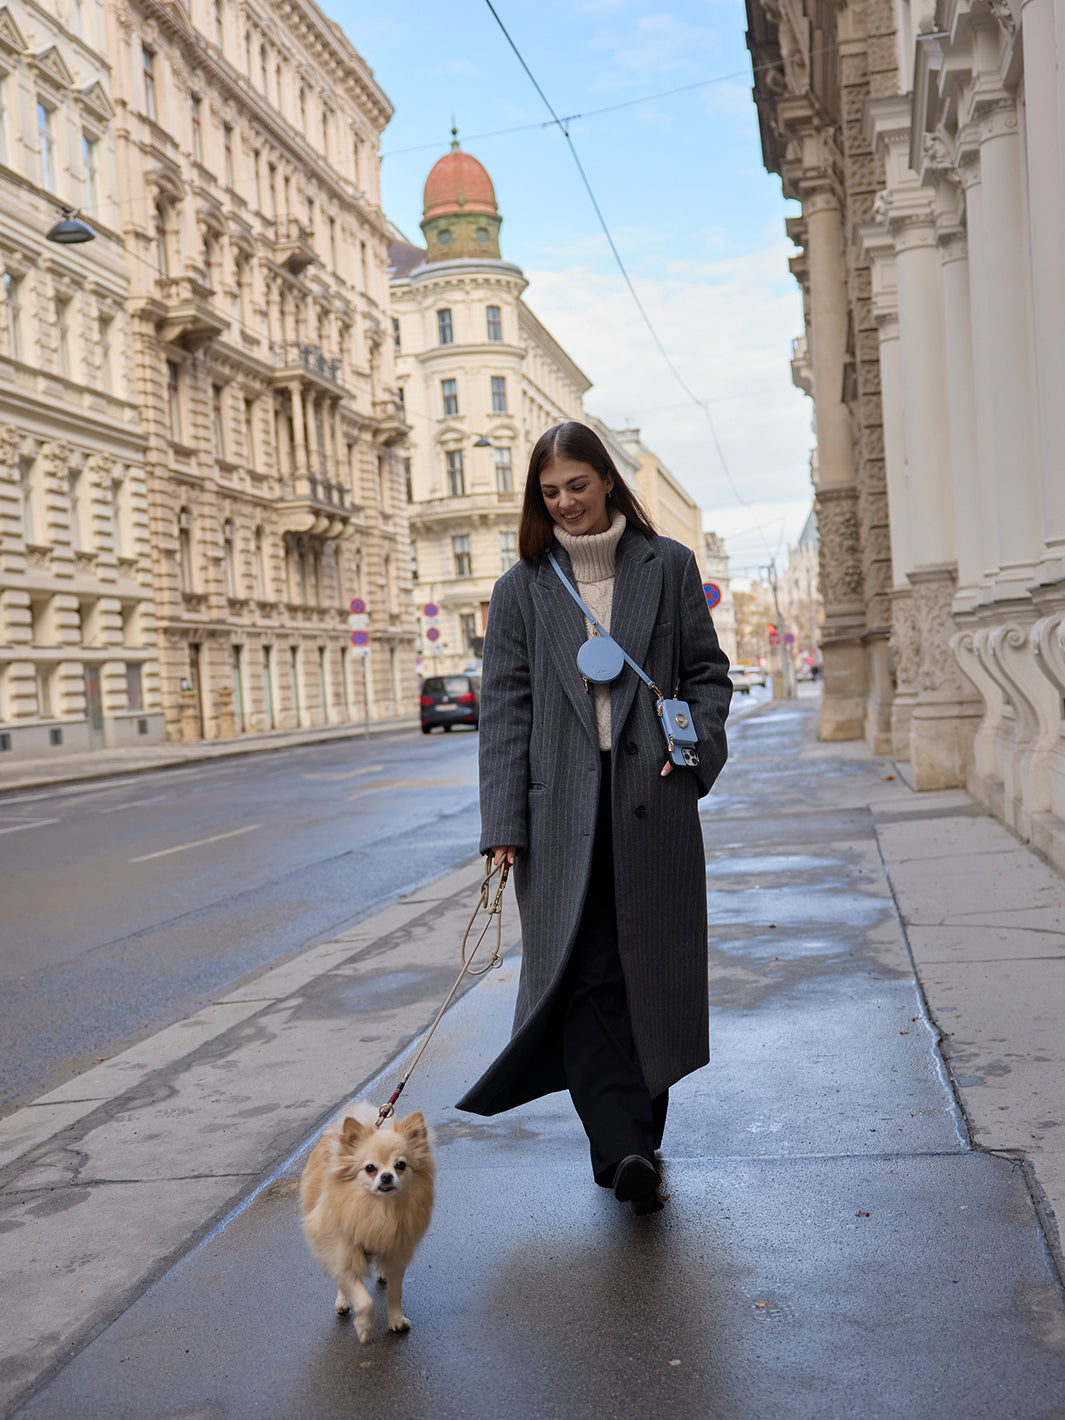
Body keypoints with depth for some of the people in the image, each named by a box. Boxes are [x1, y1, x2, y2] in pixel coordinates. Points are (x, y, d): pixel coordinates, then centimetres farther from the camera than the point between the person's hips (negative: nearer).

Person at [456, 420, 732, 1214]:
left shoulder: (666, 565, 9)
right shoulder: (523, 588, 8)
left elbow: (707, 669, 12)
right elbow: (505, 707, 3)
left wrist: (700, 745, -7)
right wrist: (504, 822, -4)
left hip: (651, 798, 1)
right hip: (562, 806, 0)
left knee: (650, 970, 7)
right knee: (582, 973, -10)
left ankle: (635, 1139, 23)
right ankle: (622, 1149, -10)